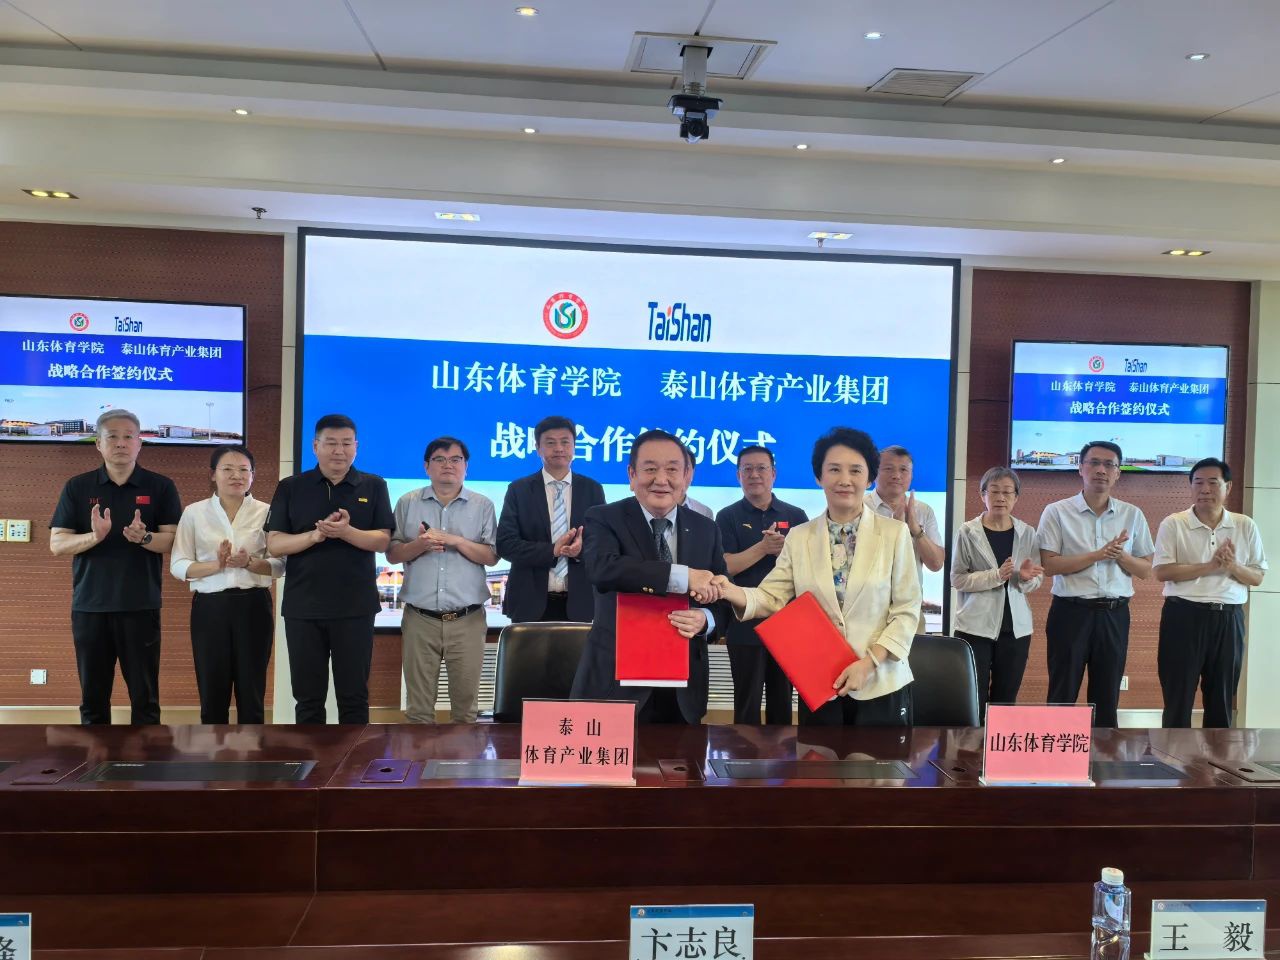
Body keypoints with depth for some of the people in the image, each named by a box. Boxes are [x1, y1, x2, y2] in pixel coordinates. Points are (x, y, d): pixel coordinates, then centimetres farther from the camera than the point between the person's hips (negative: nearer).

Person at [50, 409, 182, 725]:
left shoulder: (160, 487, 1)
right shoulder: (77, 487, 5)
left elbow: (174, 540, -3)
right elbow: (57, 544, 1)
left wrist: (144, 538, -23)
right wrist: (94, 536, -19)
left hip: (141, 606, -2)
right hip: (89, 606, 2)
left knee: (145, 696, 3)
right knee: (93, 695, 10)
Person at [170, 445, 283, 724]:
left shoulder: (266, 512, 4)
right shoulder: (194, 512, 5)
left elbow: (280, 565, 1)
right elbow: (177, 565, 0)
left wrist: (249, 562, -17)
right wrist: (216, 565, -16)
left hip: (253, 606, 0)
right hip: (210, 607, 0)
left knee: (252, 691, 5)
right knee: (212, 692, 6)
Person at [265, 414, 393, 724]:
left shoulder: (373, 486, 3)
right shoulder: (290, 487, 4)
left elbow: (382, 541, -4)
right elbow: (275, 544, -2)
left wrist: (345, 532, -22)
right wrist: (316, 535, -18)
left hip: (355, 607, -1)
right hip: (303, 607, 1)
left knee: (354, 694, 6)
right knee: (308, 695, 8)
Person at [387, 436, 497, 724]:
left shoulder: (483, 506, 6)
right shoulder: (408, 503, 8)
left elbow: (492, 556, -1)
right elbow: (393, 553, 6)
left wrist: (455, 540, -14)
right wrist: (419, 544, -14)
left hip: (467, 620, 0)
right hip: (420, 619, 1)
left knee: (466, 700, 5)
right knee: (418, 704, 5)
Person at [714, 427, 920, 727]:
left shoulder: (895, 533, -1)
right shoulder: (799, 537, 5)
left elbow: (907, 610, -3)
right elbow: (772, 597, -1)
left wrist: (869, 663, -14)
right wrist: (735, 593, -22)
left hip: (880, 686, -1)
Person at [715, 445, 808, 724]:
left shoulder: (796, 516, 6)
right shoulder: (728, 517, 0)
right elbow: (725, 566, -10)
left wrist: (786, 550, -16)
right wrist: (763, 547, -21)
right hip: (746, 625, -2)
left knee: (783, 700, 12)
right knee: (747, 701, 6)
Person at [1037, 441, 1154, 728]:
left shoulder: (1132, 515, 7)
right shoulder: (1057, 512, -3)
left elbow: (1145, 570, 8)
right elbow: (1048, 565, -10)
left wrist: (1120, 555, -12)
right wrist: (1098, 554, -17)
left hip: (1114, 615, 3)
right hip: (1070, 612, -3)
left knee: (1107, 697, 10)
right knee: (1062, 694, 3)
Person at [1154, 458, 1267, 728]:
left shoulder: (1245, 526, 7)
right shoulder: (1173, 524, -2)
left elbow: (1258, 577, 8)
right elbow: (1162, 572, -11)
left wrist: (1233, 567, -12)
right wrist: (1210, 566, -17)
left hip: (1229, 619, 3)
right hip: (1184, 616, -3)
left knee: (1222, 698, 11)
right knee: (1178, 697, 1)